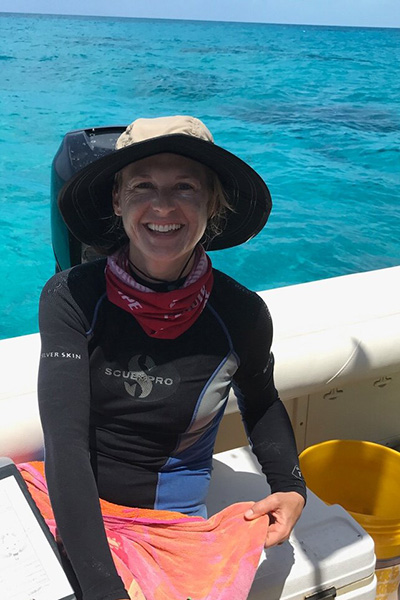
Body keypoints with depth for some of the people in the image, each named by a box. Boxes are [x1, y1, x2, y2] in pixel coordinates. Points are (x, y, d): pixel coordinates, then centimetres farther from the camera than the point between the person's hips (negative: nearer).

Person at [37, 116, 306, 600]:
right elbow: (66, 442, -22)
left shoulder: (241, 315, -12)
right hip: (72, 518, 0)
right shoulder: (71, 298, -15)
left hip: (172, 521, 0)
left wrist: (290, 486, -5)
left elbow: (260, 401, 10)